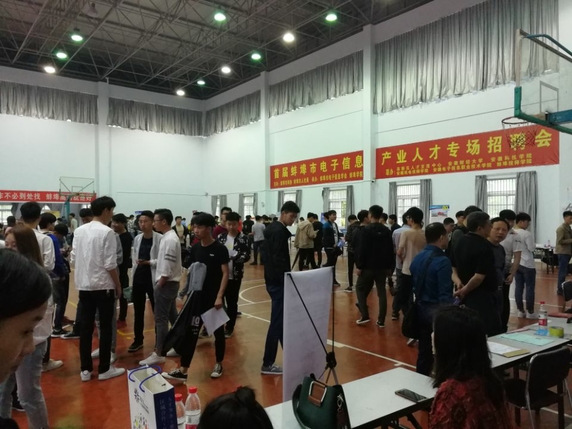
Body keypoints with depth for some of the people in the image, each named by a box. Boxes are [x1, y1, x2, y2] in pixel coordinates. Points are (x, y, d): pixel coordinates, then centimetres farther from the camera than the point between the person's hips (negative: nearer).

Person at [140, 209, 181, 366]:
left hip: (166, 284, -10)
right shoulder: (169, 237, 12)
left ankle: (158, 354, 3)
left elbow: (167, 268, -22)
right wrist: (159, 283, 16)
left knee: (161, 319, -4)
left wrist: (159, 285, -14)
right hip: (169, 283, 10)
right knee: (173, 316, 18)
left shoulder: (169, 240, -20)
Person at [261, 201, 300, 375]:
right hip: (278, 281, -10)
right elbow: (279, 260, -24)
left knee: (281, 318, 18)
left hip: (273, 279, 10)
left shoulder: (273, 228, 15)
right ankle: (267, 364, 2)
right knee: (277, 321, -5)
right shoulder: (280, 231, -16)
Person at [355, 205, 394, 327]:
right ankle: (381, 320, 8)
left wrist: (359, 266, -10)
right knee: (381, 292, 8)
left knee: (360, 288, 11)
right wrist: (389, 266, 14)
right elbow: (390, 250, 8)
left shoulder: (366, 229, -11)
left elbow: (361, 249, -15)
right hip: (382, 266, 5)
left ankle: (365, 316, 3)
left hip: (368, 266, -5)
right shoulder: (387, 230, 5)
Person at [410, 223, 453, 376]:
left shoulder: (417, 258, 6)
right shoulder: (442, 261, -18)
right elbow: (445, 295, -22)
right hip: (437, 310, -8)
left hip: (420, 308, 8)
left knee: (424, 351, 17)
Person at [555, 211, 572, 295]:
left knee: (564, 271, 14)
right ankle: (560, 289, 0)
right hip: (563, 252, -9)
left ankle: (561, 287, 22)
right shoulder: (561, 228, -14)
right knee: (563, 271, -5)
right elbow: (560, 241, -20)